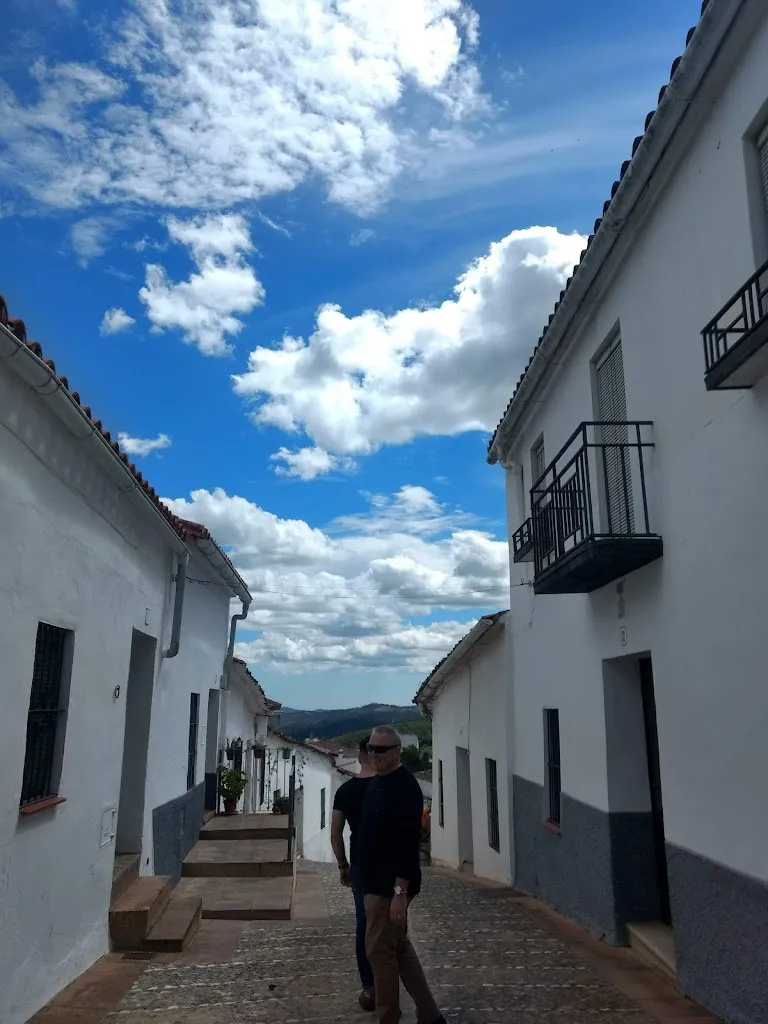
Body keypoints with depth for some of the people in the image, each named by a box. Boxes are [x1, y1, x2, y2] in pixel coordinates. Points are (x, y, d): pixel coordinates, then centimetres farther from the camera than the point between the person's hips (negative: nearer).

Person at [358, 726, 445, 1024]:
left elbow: (409, 843, -24)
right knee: (399, 948, 16)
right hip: (378, 883, 10)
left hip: (390, 887, -10)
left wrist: (400, 891, -25)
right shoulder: (378, 783, 9)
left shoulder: (405, 788, -20)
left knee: (380, 951, 1)